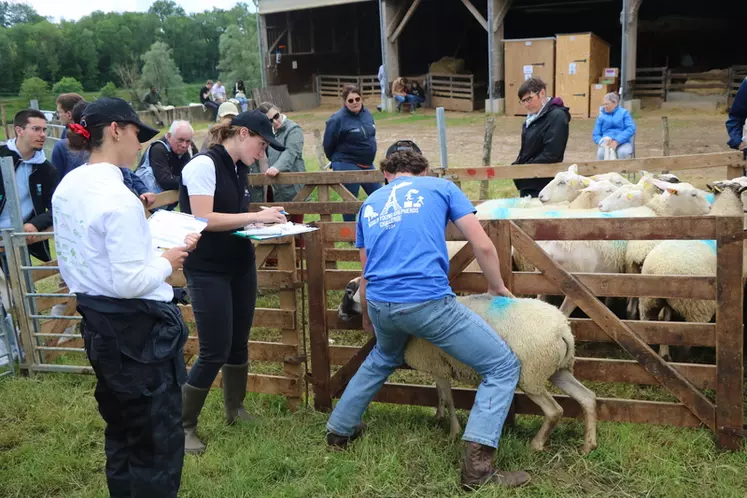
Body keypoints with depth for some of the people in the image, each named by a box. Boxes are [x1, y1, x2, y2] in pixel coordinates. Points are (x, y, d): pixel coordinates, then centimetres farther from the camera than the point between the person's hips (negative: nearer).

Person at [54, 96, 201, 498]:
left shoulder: (66, 188, 5)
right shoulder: (118, 197, -23)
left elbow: (70, 265, 13)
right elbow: (131, 283, -25)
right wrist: (168, 261, -9)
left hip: (96, 321, 9)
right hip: (138, 327, -9)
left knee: (121, 432, 24)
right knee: (158, 441, 6)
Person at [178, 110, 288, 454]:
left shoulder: (238, 169, 10)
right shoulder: (203, 165, -16)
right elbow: (204, 220, -23)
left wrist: (262, 221, -3)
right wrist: (254, 216, -21)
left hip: (241, 267, 8)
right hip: (208, 272, -8)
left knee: (239, 344, 14)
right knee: (214, 352, -4)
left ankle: (235, 410, 33)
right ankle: (183, 426, 14)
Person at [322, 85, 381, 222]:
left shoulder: (366, 114, 4)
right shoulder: (338, 119, -16)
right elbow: (328, 144, -8)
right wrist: (338, 161, 7)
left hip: (367, 165, 7)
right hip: (347, 166, -7)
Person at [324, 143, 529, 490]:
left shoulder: (370, 204, 23)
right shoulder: (440, 187, 12)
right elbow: (483, 246, 4)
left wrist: (367, 319, 44)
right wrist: (497, 287, 22)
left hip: (380, 304, 6)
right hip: (428, 301, -5)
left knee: (383, 358, 38)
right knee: (503, 367, 6)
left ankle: (339, 429, 47)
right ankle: (477, 466, -6)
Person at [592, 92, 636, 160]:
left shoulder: (624, 113, 10)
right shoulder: (601, 116, 17)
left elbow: (631, 129, -3)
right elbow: (595, 135, 13)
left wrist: (617, 141, -16)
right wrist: (603, 141, -12)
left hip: (623, 141, -1)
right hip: (606, 142, 1)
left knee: (623, 153, -36)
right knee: (601, 153, -34)